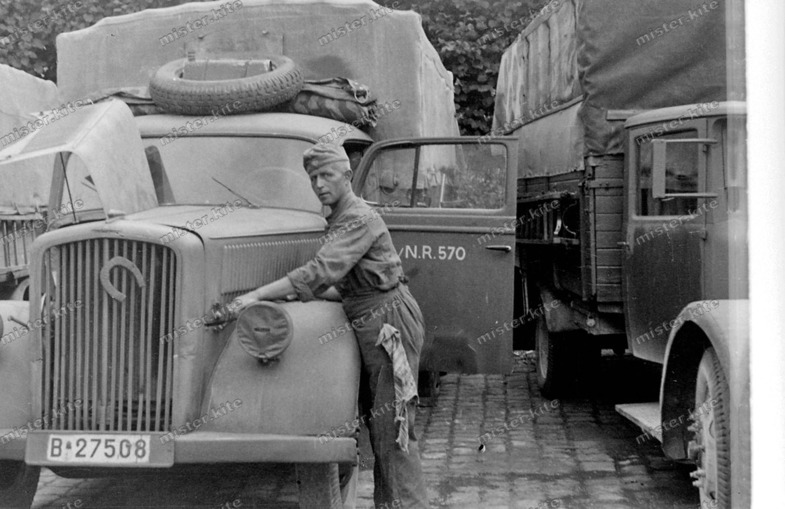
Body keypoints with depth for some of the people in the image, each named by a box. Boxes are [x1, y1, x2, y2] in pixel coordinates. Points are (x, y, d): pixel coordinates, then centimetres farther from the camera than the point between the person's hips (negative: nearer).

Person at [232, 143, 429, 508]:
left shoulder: (358, 219, -15)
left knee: (391, 423, -10)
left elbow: (321, 271, -27)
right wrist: (302, 295, 8)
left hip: (390, 322, -10)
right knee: (377, 422, 13)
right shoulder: (340, 220, 17)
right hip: (370, 327, 10)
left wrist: (257, 296, -28)